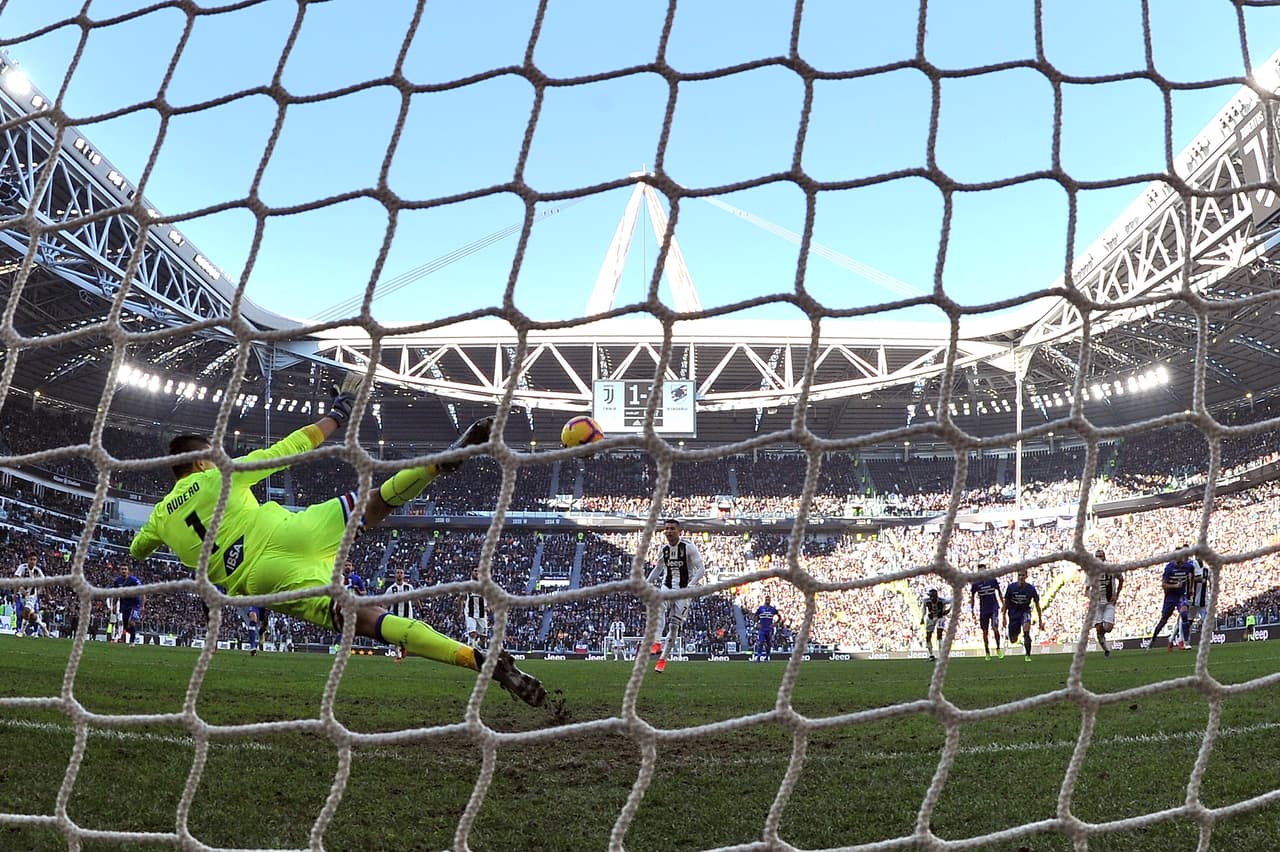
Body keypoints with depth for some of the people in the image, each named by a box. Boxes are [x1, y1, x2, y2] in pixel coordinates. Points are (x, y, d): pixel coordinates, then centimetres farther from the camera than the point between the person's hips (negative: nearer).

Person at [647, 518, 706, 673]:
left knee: (674, 626, 0)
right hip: (666, 587, 3)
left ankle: (663, 658, 14)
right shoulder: (664, 549, 6)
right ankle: (657, 642, -37)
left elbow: (701, 569, -11)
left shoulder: (688, 547, -10)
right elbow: (658, 569, 23)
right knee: (658, 605, -31)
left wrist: (690, 586, -23)